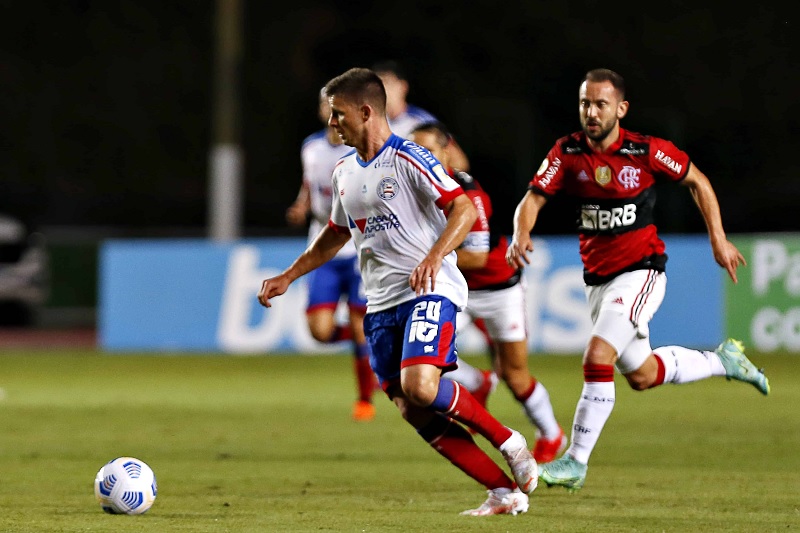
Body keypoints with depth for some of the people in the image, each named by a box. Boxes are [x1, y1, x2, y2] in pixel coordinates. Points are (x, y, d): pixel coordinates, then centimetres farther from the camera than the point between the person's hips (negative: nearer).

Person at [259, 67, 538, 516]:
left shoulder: (408, 159, -9)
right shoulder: (345, 171, 16)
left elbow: (465, 209, -16)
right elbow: (336, 235, 31)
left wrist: (434, 256, -31)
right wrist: (288, 277, 27)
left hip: (430, 292, -8)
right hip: (381, 304, 8)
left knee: (420, 386, -29)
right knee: (413, 411, -4)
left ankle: (508, 442, -8)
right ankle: (505, 492, -1)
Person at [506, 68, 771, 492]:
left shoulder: (647, 151, -12)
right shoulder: (568, 153, -4)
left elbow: (697, 182, 4)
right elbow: (533, 199, -10)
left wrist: (717, 239, 2)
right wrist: (521, 234, -31)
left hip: (640, 271, -5)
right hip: (597, 278, 5)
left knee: (597, 358, -22)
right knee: (641, 375, 15)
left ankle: (576, 461, -13)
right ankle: (722, 361, 41)